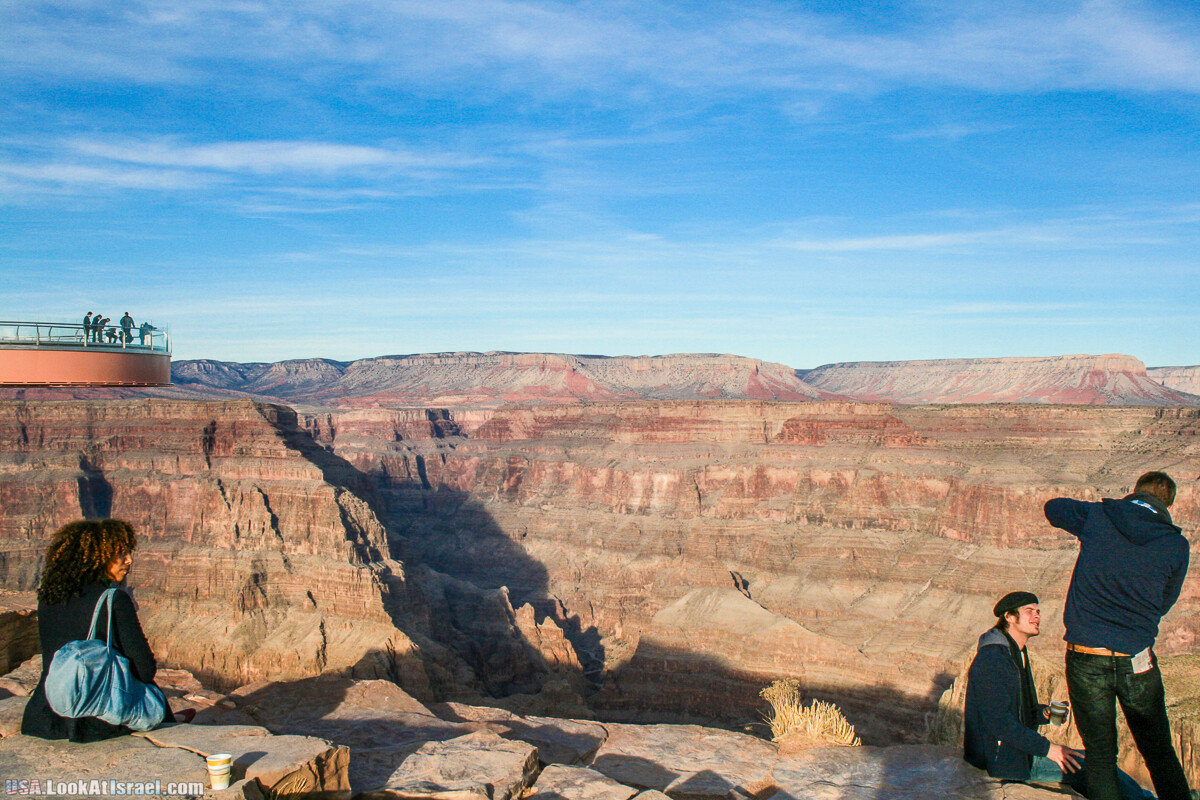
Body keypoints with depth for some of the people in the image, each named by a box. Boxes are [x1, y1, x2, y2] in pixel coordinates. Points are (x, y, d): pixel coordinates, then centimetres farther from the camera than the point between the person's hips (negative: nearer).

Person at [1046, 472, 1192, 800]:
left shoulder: (1097, 517, -3)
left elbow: (1053, 506, 17)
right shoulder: (1176, 545, -1)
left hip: (1085, 659, 0)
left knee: (1100, 753, 9)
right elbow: (1164, 602, 12)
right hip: (1137, 660, 1)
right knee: (1160, 753, 17)